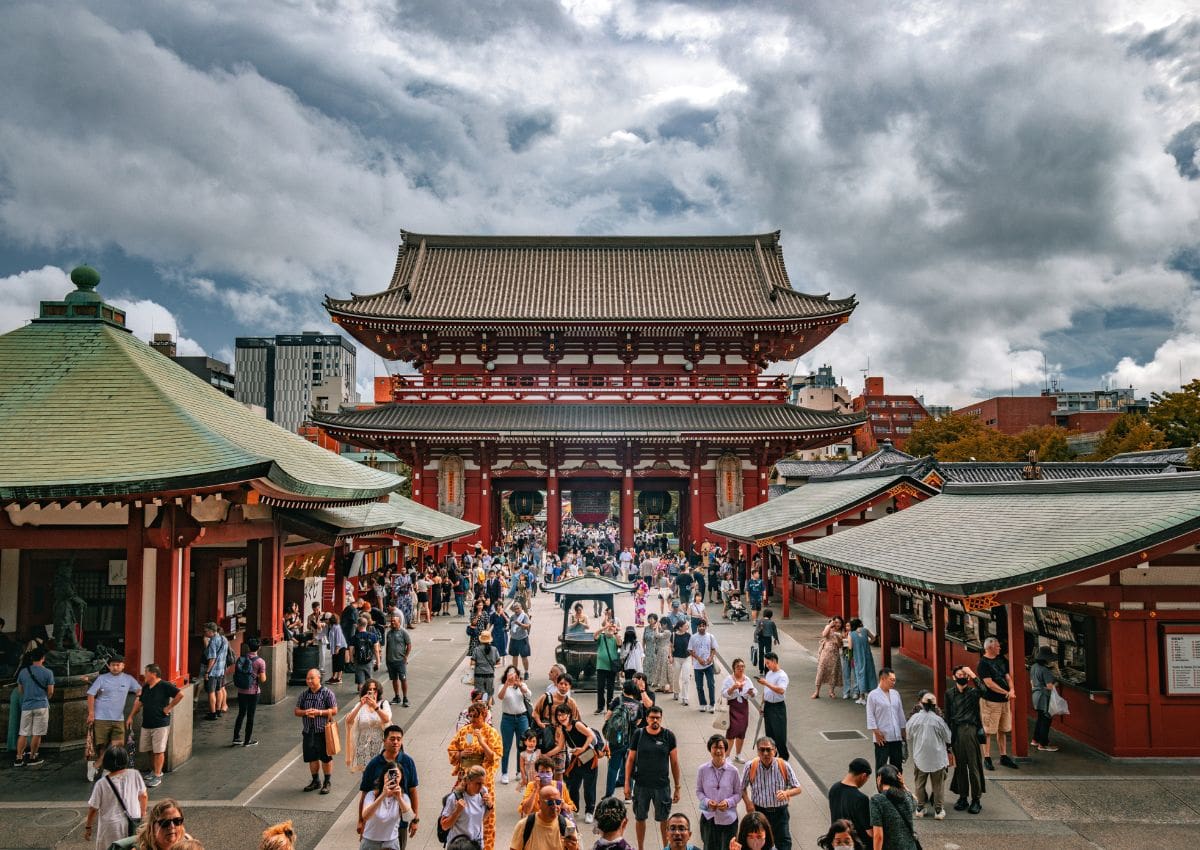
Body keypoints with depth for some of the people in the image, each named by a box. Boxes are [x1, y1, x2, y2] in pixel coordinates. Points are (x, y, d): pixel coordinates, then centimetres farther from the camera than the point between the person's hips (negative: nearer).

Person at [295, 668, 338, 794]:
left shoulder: (327, 693, -7)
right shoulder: (304, 694, 6)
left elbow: (334, 711, -8)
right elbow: (296, 711, 8)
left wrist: (319, 712, -19)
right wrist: (305, 712, -13)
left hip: (323, 731, -4)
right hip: (308, 731, 4)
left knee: (326, 757, 4)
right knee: (312, 757, 12)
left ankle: (328, 782, 17)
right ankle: (316, 781, 28)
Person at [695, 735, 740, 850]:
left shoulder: (733, 771, -9)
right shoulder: (703, 770, -8)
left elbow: (738, 793, 0)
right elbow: (699, 791, 3)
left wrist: (728, 802, -17)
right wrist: (707, 802, -15)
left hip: (728, 818, 0)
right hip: (708, 816, 0)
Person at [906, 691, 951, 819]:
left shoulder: (913, 718, -11)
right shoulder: (938, 719, -17)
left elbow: (909, 738, 2)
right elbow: (948, 739, -3)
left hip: (920, 757, 2)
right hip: (937, 757, -2)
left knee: (920, 783, 16)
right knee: (937, 785, 13)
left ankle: (920, 808, 23)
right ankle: (938, 810, 19)